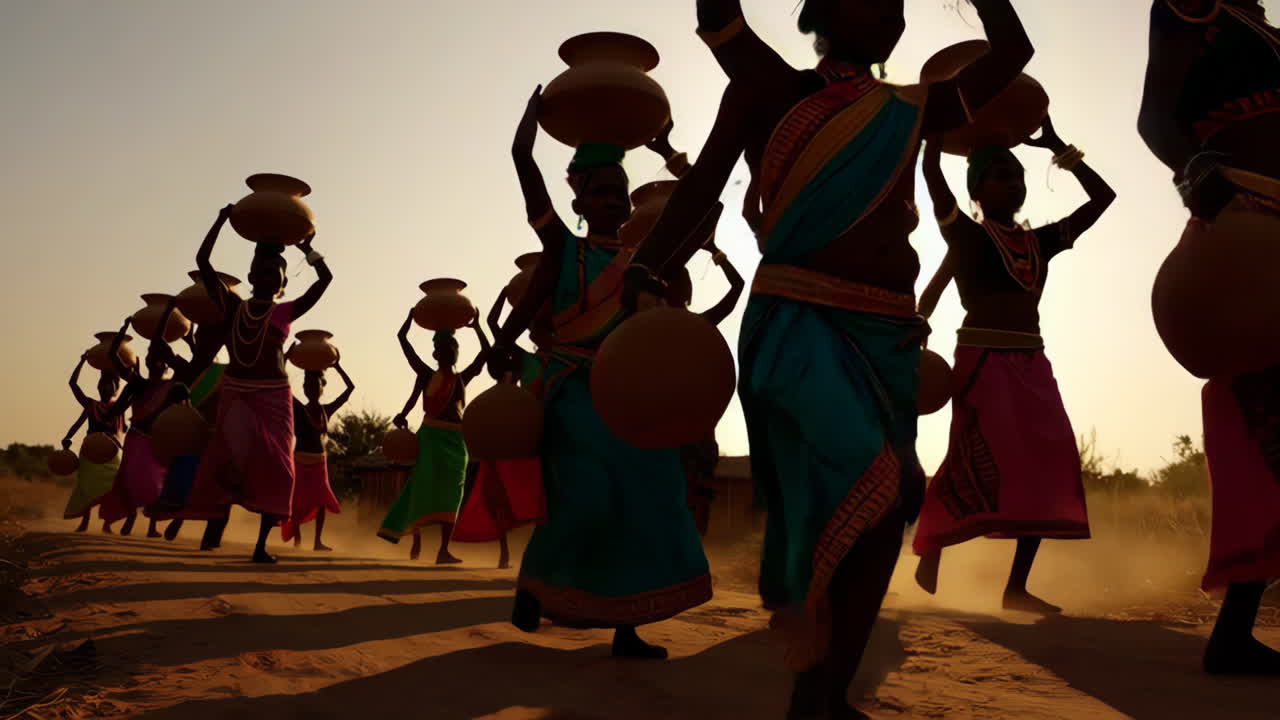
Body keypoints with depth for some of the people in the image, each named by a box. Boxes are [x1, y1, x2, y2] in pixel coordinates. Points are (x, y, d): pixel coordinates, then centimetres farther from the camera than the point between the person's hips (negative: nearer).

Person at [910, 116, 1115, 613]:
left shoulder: (1040, 241, 17)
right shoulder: (964, 234, 2)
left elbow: (1102, 197, 24)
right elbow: (931, 171, -8)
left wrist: (1056, 147, 22)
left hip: (1032, 365, 6)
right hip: (982, 359, -6)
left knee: (1046, 469, -2)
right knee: (980, 462, -18)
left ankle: (1017, 587, 3)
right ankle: (928, 557, 2)